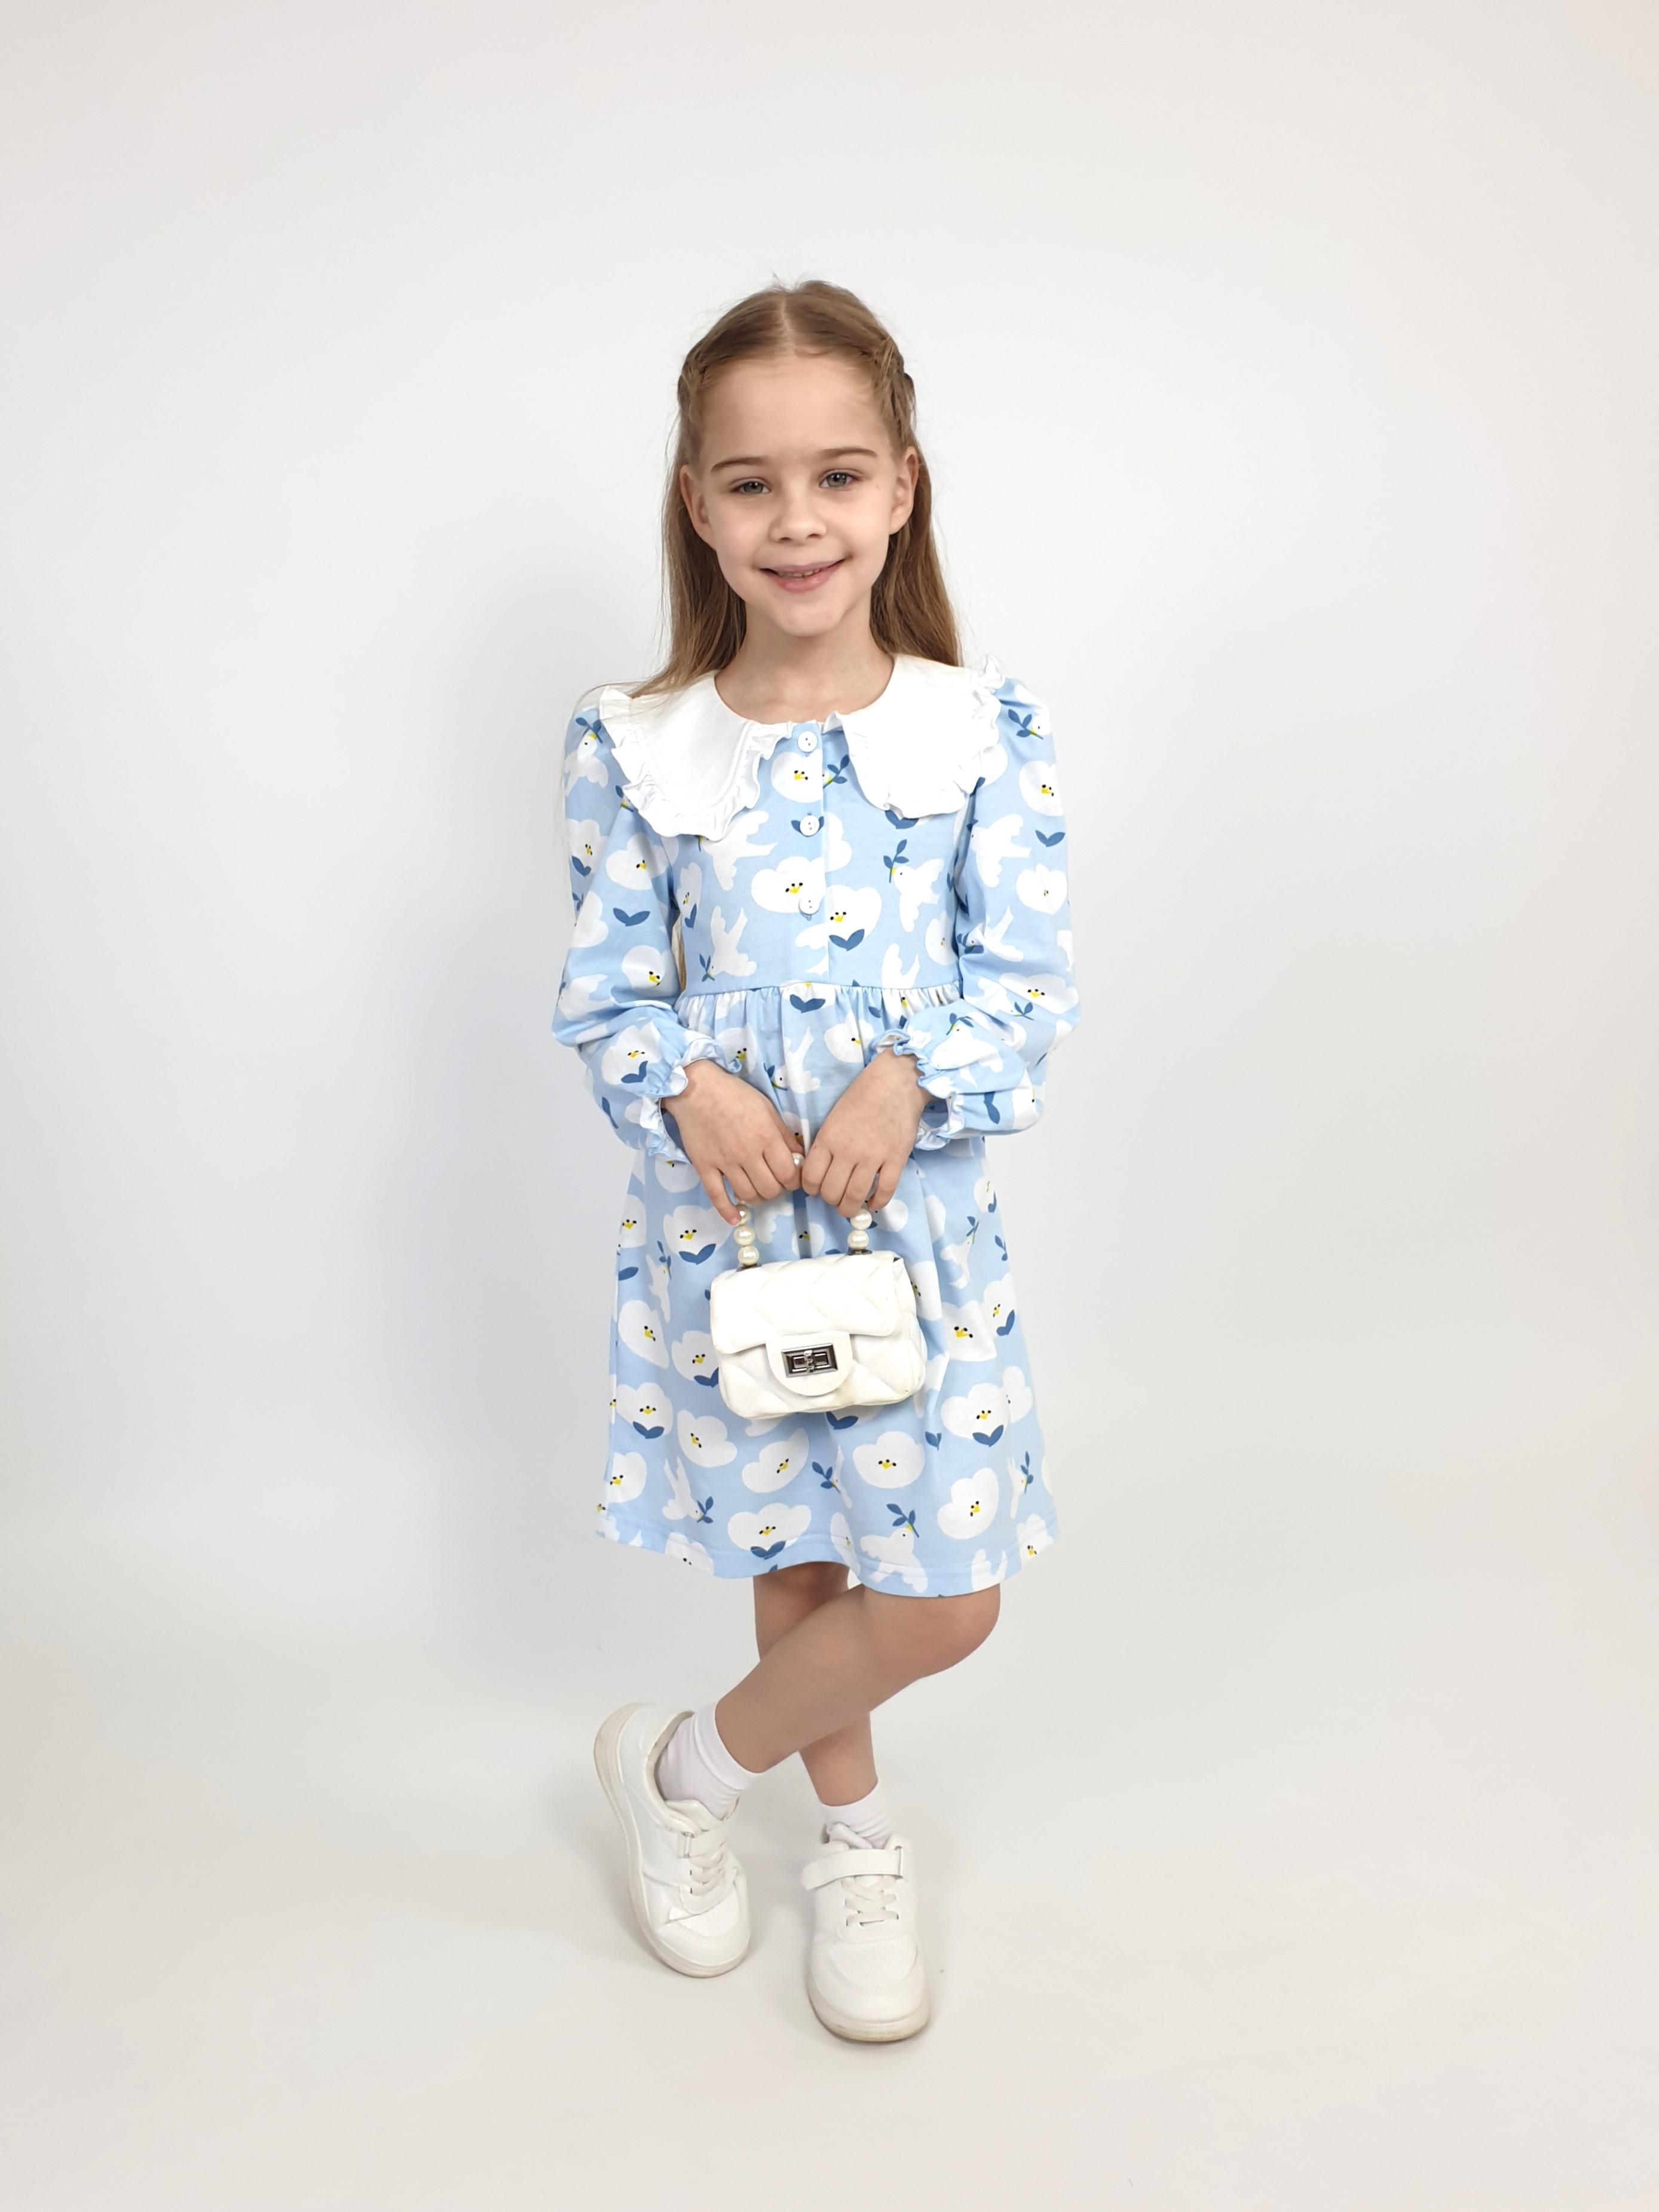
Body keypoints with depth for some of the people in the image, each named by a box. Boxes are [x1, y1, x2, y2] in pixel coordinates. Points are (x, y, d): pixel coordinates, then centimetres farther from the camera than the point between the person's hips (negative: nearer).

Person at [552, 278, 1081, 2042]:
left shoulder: (980, 727, -5)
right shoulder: (632, 746, -4)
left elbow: (1028, 978, -5)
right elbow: (602, 988, -1)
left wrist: (907, 1077, -22)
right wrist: (689, 1090, -20)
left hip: (918, 1213, 0)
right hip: (718, 1214, 0)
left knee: (942, 1600, 4)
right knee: (792, 1565, 16)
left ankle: (684, 1769, 32)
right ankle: (859, 1845, 44)